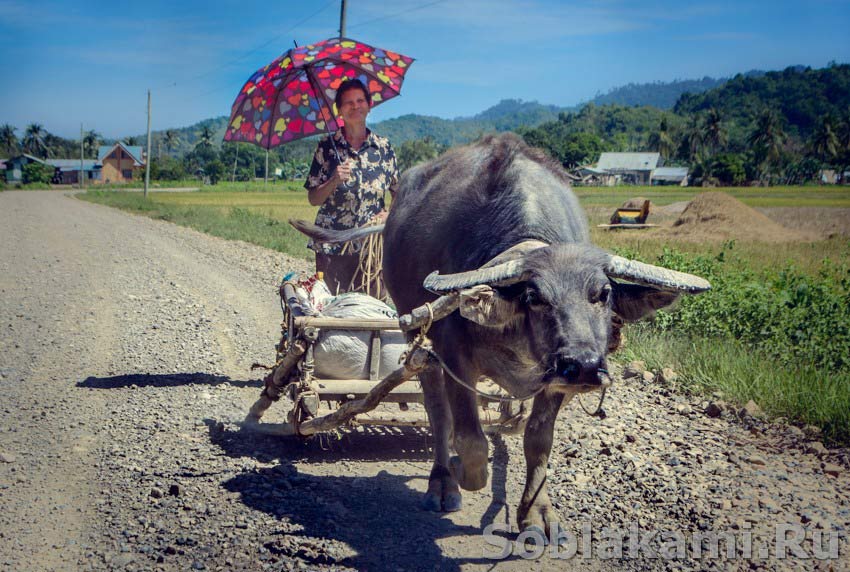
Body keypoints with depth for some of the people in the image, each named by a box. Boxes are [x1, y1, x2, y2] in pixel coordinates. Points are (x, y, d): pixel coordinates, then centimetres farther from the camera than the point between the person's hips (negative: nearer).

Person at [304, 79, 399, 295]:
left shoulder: (383, 147, 6)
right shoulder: (327, 147, 2)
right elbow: (313, 199, 2)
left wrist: (391, 214, -7)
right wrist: (334, 181, -15)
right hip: (332, 249, -1)